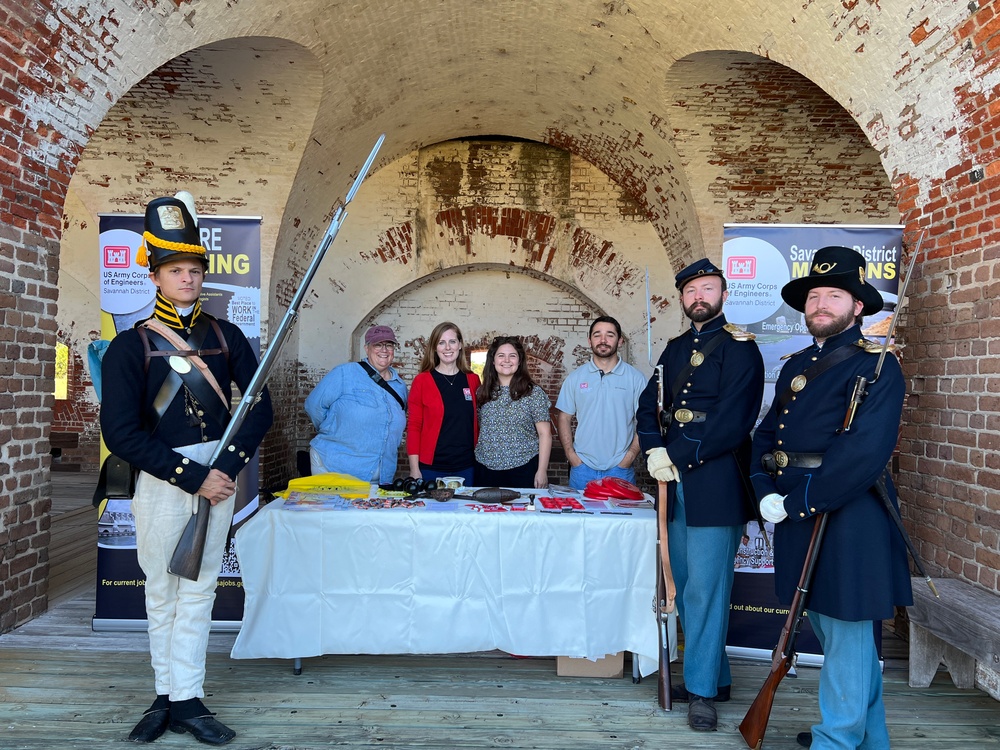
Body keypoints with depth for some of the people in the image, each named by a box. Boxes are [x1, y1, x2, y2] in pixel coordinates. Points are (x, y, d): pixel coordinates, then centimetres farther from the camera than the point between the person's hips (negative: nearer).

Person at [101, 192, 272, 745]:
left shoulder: (225, 336, 6)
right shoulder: (131, 346, -2)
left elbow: (260, 406, 4)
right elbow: (120, 432, -10)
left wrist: (230, 465, -10)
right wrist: (193, 477, -14)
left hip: (220, 473, 2)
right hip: (162, 480, -2)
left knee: (198, 591, 7)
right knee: (161, 594, 10)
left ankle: (184, 700, 15)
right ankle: (167, 697, 24)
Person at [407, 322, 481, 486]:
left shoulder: (473, 380, 6)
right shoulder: (422, 381, -3)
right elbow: (414, 426, -3)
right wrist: (414, 469, -7)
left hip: (466, 467, 3)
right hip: (431, 468, -3)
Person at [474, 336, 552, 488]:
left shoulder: (534, 393, -3)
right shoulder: (483, 393, 7)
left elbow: (545, 434, -4)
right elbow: (477, 429, 13)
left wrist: (542, 471, -9)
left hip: (523, 470, -3)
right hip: (486, 470, 3)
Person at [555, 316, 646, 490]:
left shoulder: (635, 378, 1)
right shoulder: (575, 377, 5)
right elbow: (563, 418, 7)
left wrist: (630, 456, -9)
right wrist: (571, 455, -3)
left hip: (620, 469, -1)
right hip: (582, 468, 1)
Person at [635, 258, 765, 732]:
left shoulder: (739, 348, -5)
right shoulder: (676, 349, 17)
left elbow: (730, 421, -15)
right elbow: (649, 404, 11)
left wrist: (678, 457, -15)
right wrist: (654, 450, -6)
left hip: (716, 484, -7)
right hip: (677, 484, 7)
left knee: (705, 588, -3)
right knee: (685, 584, 13)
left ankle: (703, 690, 11)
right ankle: (714, 676, 28)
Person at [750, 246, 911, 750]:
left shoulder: (876, 366, -10)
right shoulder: (796, 365, 15)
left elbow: (863, 453, -22)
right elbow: (766, 434, 12)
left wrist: (796, 504, -20)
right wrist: (765, 493, -4)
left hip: (848, 515, -8)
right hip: (797, 514, 9)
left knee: (846, 630, 3)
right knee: (826, 623, 19)